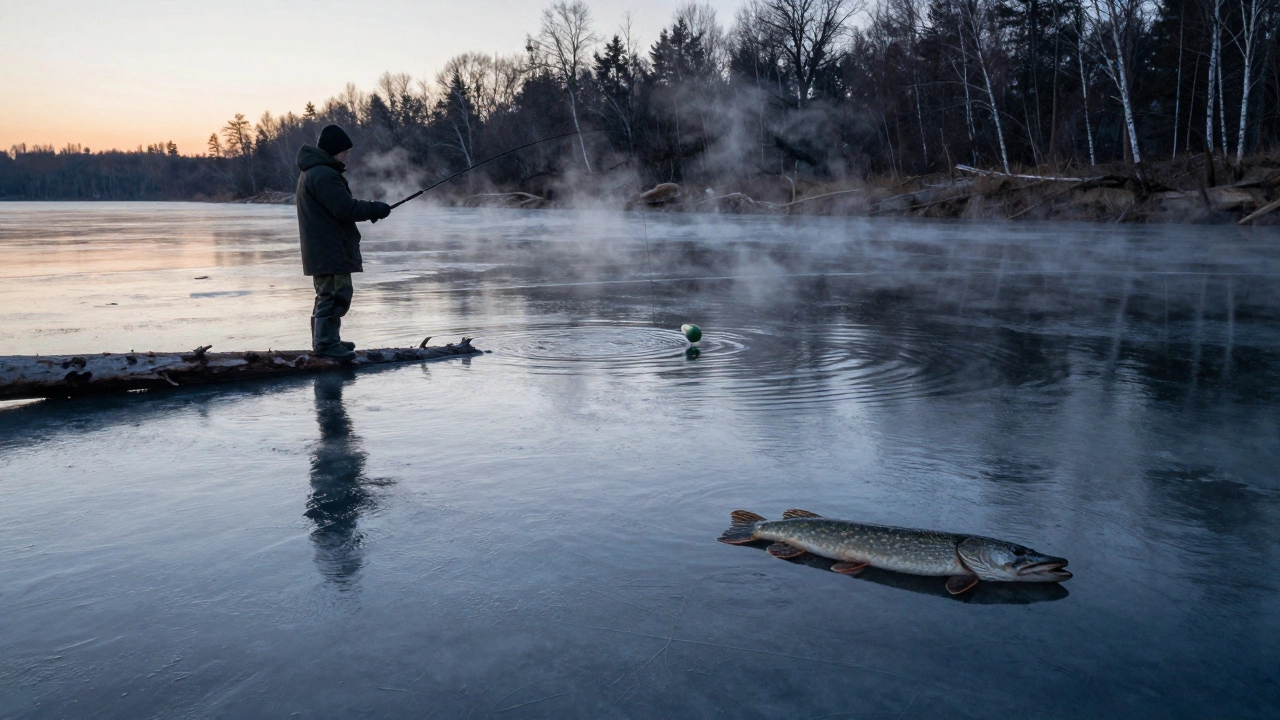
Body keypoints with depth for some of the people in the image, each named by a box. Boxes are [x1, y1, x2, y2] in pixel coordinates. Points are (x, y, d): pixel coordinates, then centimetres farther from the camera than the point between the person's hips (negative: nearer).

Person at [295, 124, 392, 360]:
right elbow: (346, 209, -23)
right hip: (330, 249, -12)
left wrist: (370, 210, 11)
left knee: (328, 293, 19)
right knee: (336, 293, -9)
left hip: (322, 249, 12)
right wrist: (376, 209, -11)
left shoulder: (312, 172, 18)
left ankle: (325, 340, 28)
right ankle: (326, 343, -6)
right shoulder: (324, 174, -18)